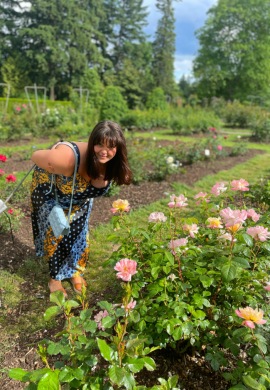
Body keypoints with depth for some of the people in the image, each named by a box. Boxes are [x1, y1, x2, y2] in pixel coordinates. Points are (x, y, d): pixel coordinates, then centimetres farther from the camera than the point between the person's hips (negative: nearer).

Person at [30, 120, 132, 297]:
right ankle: (55, 279, 27)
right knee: (55, 233, 5)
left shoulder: (113, 164, -29)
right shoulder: (69, 159, -46)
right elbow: (35, 156, -27)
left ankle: (75, 272, 36)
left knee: (79, 232, 12)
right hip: (51, 190, -4)